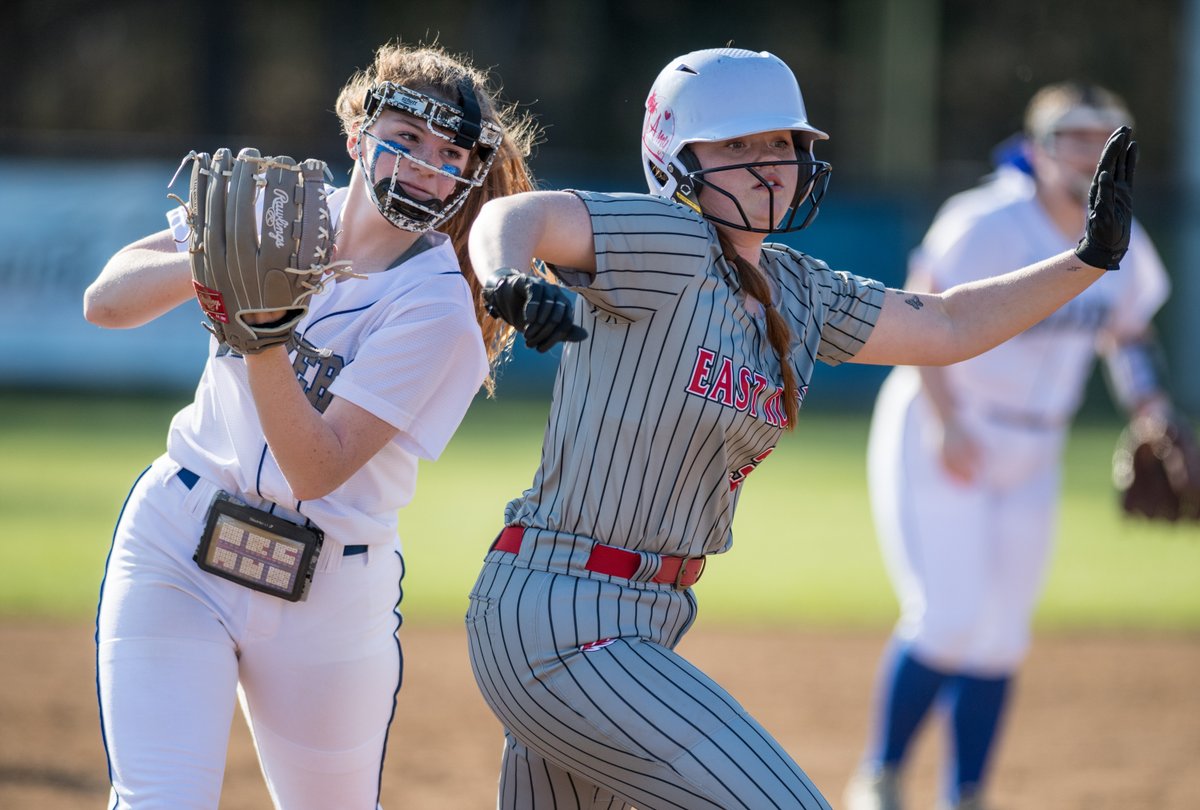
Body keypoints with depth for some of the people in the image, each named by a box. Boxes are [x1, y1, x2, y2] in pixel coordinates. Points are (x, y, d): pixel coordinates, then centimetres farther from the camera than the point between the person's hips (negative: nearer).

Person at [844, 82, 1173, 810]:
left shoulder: (1121, 245, 1)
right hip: (936, 441, -6)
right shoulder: (987, 226, -20)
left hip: (1032, 459, 6)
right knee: (949, 620, -14)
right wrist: (946, 422, -28)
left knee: (1001, 640, 7)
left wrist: (1156, 422, 4)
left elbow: (1127, 333, 16)